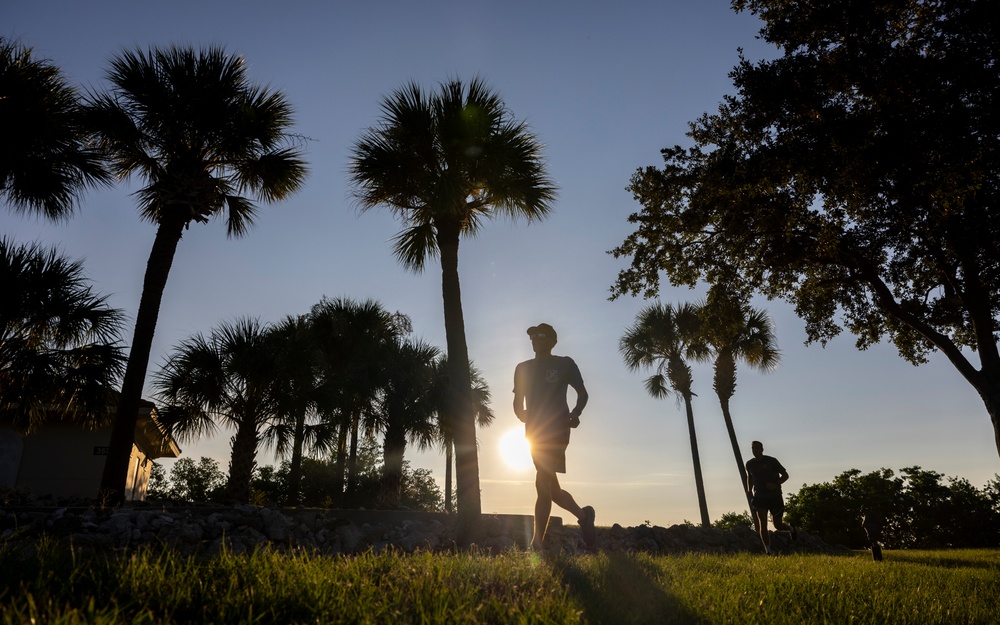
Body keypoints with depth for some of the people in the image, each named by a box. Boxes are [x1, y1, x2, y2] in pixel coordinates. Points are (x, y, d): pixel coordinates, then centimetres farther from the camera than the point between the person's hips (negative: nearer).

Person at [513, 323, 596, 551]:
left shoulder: (565, 364, 2)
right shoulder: (523, 368, 14)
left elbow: (583, 393, 7)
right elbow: (518, 403, 18)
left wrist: (575, 414, -11)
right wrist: (523, 416, -2)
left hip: (557, 430, -6)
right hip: (534, 432, 6)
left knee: (543, 484, -15)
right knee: (550, 488, 10)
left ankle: (537, 542, -11)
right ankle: (583, 515, 31)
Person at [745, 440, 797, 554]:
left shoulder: (771, 461, -7)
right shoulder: (749, 464, 4)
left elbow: (785, 475, -2)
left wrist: (776, 484, -18)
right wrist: (749, 491, 10)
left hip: (775, 496, -2)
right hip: (760, 497, 2)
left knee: (778, 526, 7)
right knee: (762, 524, -12)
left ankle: (790, 528, 41)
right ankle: (767, 550, -10)